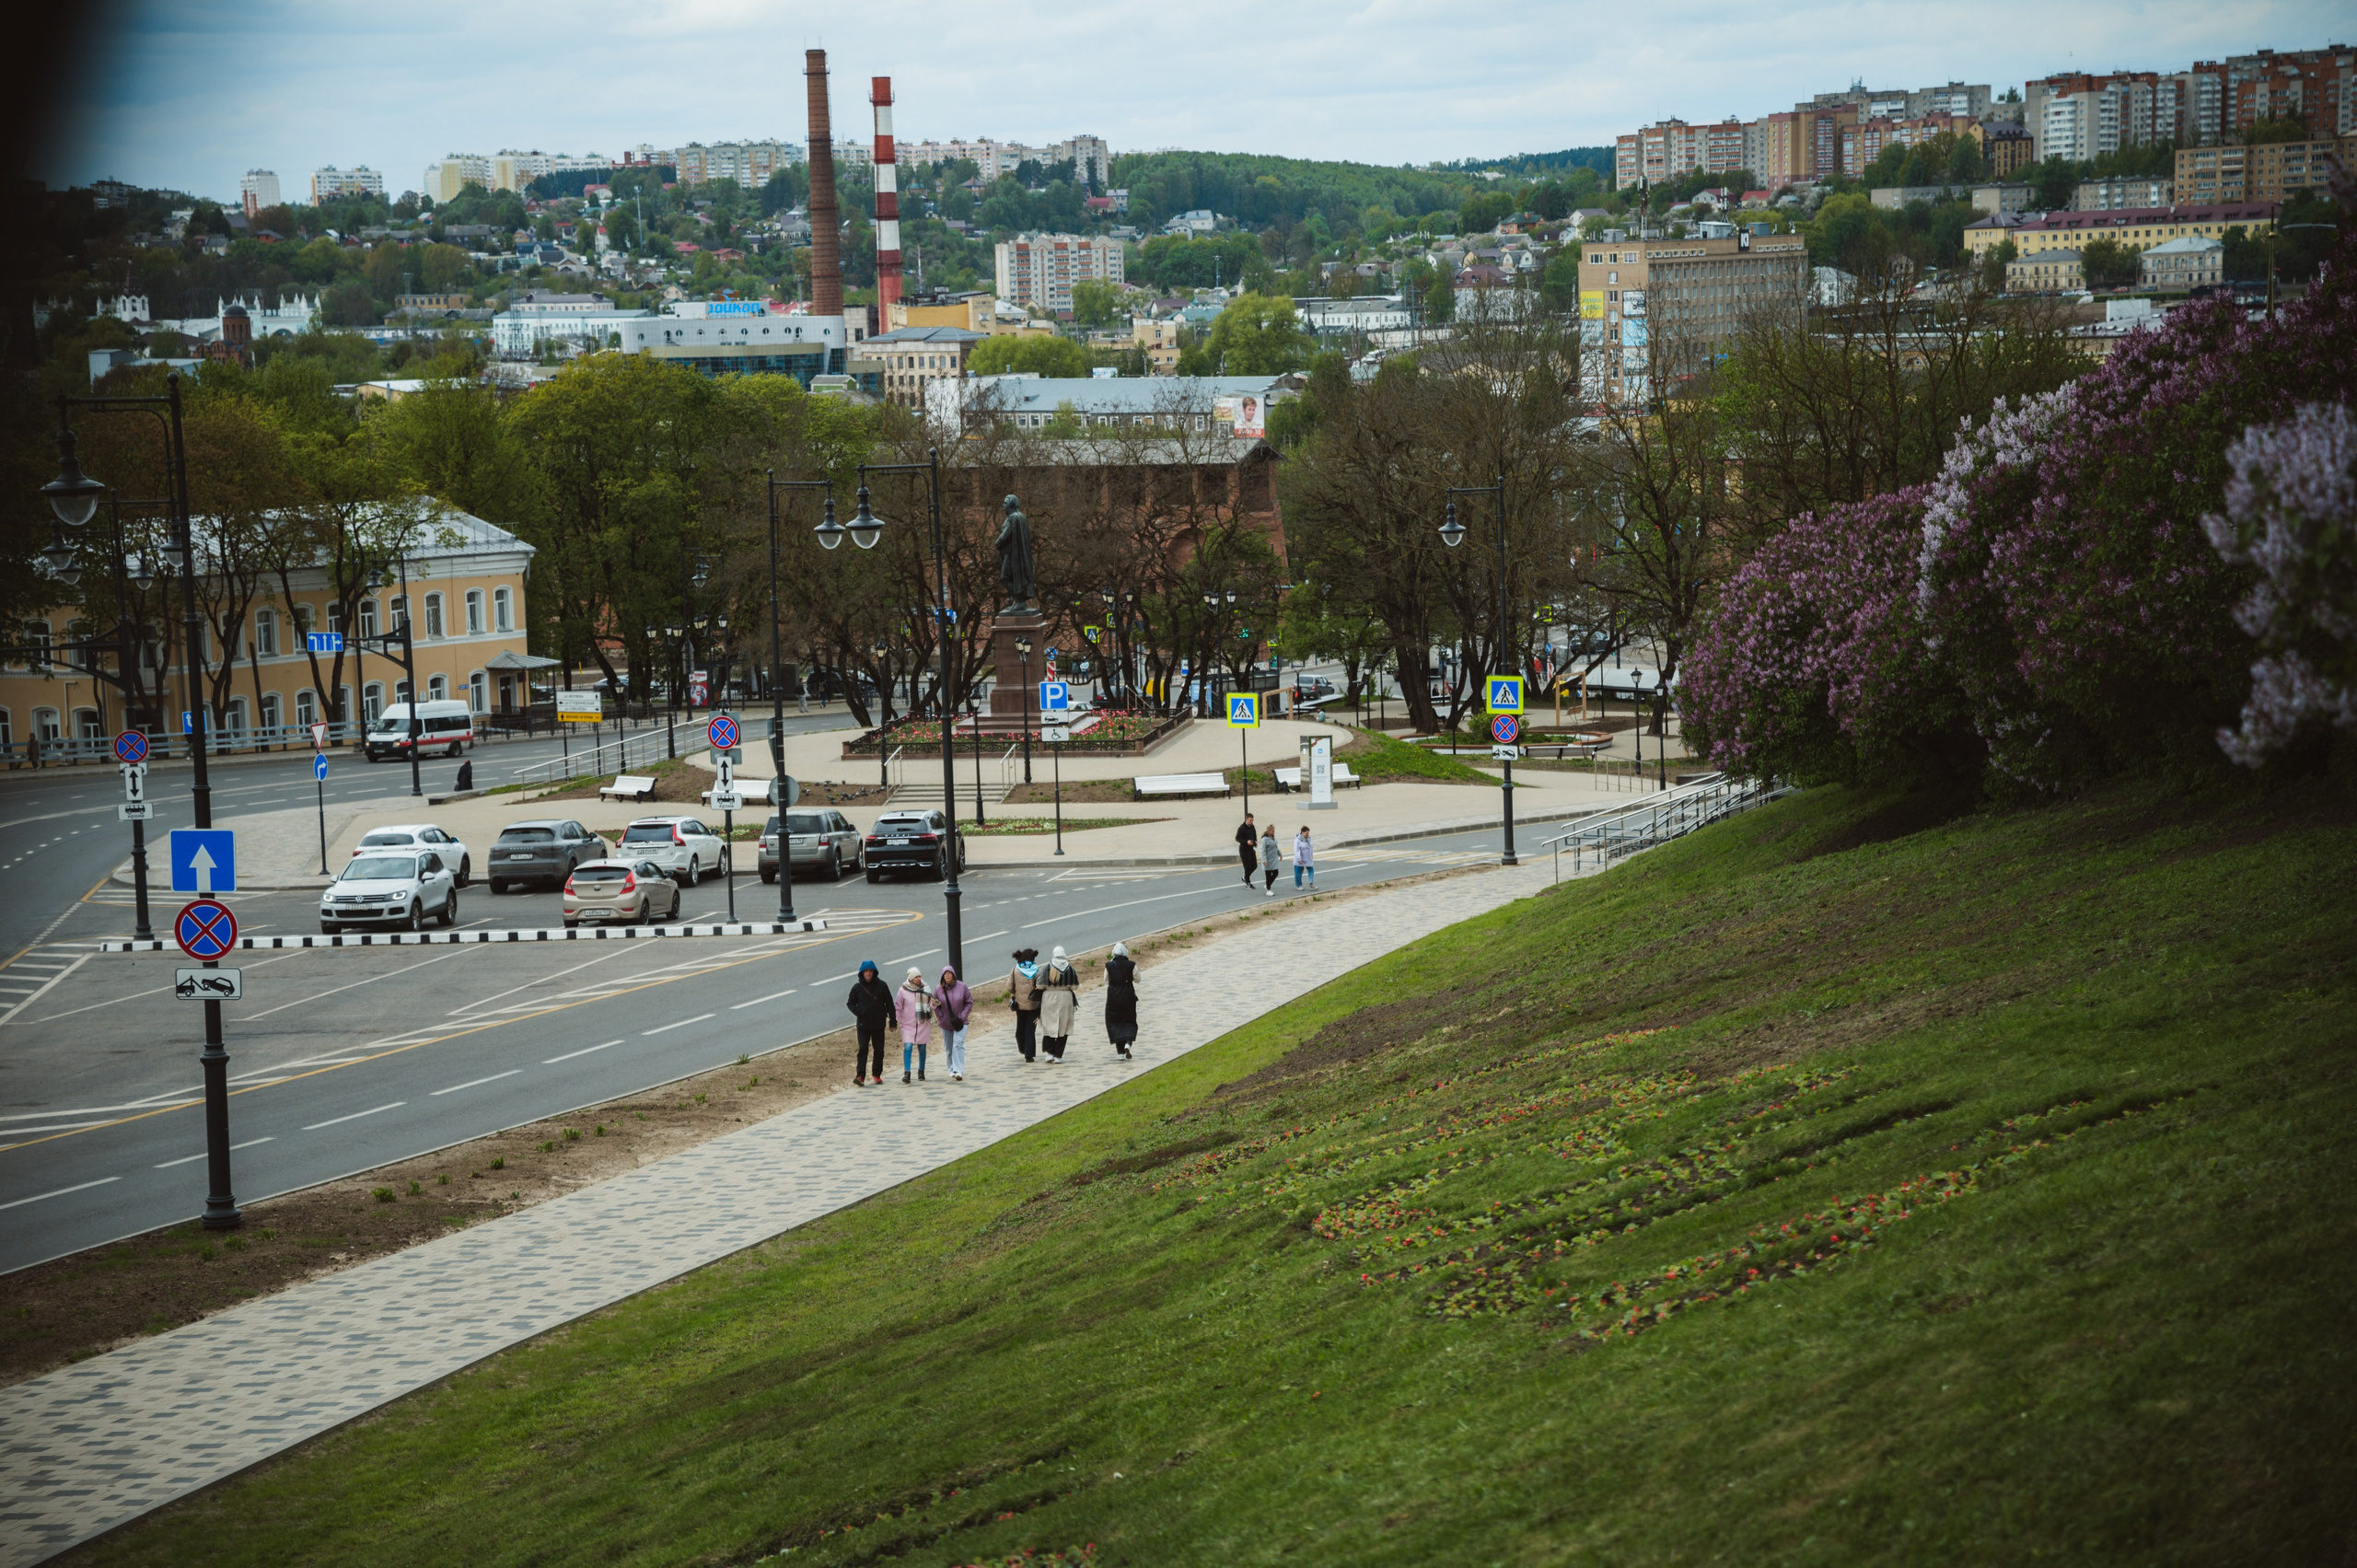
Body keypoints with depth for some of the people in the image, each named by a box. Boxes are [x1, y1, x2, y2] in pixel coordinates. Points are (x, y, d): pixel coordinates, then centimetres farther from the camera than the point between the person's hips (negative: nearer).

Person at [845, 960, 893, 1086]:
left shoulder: (881, 985, -1)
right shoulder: (857, 987, -1)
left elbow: (889, 1003, 5)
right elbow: (850, 1003, 10)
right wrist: (857, 1012, -11)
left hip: (879, 1023, 1)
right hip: (863, 1024, -1)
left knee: (879, 1050, 9)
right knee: (863, 1049, -10)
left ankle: (877, 1074, 21)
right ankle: (860, 1075, -16)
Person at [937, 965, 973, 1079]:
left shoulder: (962, 987, -9)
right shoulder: (938, 989, -5)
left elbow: (969, 1002, -2)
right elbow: (936, 1006, 6)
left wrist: (962, 1016, -11)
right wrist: (941, 1017, -6)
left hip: (960, 1022, -2)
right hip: (946, 1024, 2)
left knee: (958, 1045, -15)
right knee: (949, 1048, 11)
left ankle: (959, 1071, -18)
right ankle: (952, 1070, 27)